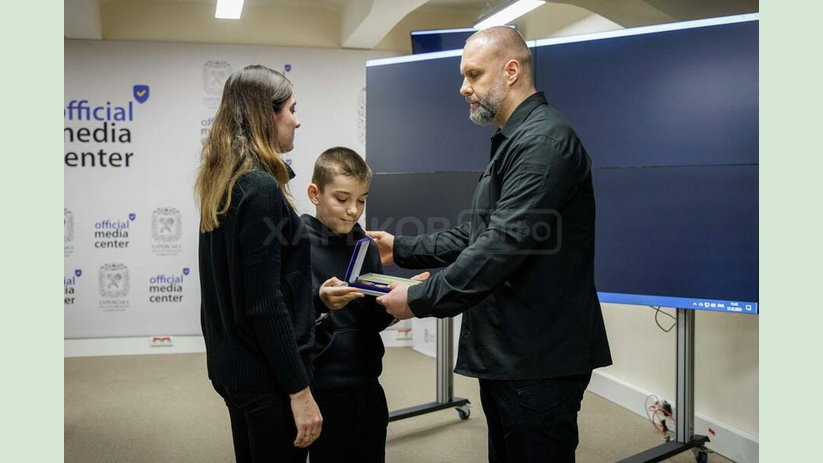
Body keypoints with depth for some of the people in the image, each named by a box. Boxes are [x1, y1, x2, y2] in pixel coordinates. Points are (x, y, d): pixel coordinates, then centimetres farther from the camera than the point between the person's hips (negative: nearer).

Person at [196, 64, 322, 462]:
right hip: (266, 372, -9)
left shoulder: (222, 184, 7)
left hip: (233, 364, 9)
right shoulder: (261, 189, -19)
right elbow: (265, 304, -22)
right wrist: (300, 390, -19)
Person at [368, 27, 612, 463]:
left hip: (539, 360, -10)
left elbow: (503, 246, -25)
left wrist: (420, 300, -19)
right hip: (507, 353, 10)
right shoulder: (513, 141, 17)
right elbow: (477, 232, 19)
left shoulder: (544, 141, -17)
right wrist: (402, 249, 13)